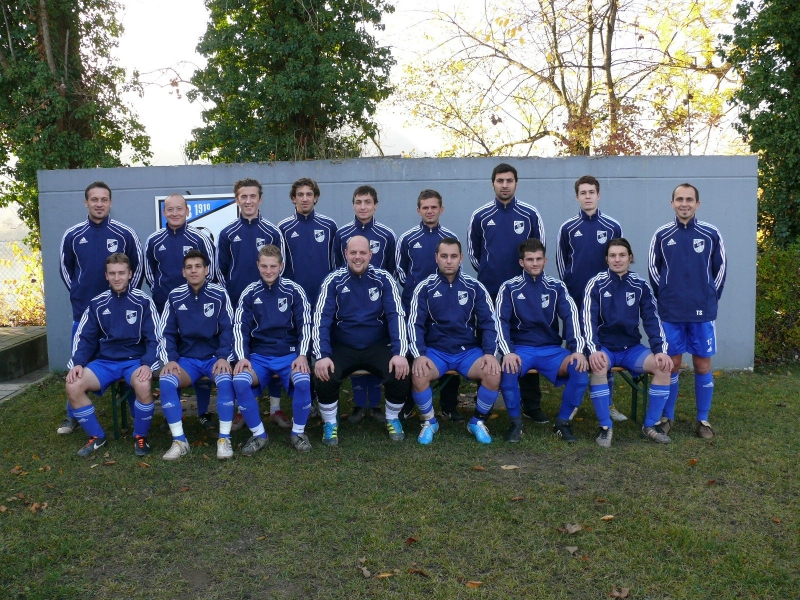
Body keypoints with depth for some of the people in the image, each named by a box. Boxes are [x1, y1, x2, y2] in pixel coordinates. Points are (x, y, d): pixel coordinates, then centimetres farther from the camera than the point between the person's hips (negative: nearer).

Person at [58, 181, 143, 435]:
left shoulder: (125, 234, -4)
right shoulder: (71, 235, 2)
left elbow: (138, 267, 4)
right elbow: (66, 269, 14)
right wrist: (79, 292, 9)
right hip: (83, 311, 2)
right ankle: (73, 415, 16)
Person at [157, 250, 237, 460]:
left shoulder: (219, 295, -1)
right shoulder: (174, 297, 4)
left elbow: (228, 330, -2)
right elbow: (167, 333, 5)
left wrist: (223, 357, -17)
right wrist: (170, 360, -11)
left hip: (215, 357, -2)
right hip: (186, 358, 2)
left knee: (225, 379, -34)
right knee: (165, 380, -27)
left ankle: (224, 439, -22)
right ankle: (179, 441, -19)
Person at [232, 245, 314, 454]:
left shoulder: (294, 290, 2)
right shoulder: (250, 293, 5)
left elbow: (305, 325, -1)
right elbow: (240, 327, 2)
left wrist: (302, 355, -14)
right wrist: (242, 357, -13)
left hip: (289, 354, -1)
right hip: (258, 356, 1)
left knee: (304, 381, -32)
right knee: (239, 381, -29)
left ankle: (298, 432, -6)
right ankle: (259, 434, -9)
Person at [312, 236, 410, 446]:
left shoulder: (383, 279, -3)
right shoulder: (333, 281, -4)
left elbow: (396, 316, -8)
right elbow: (321, 319, -10)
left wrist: (400, 353, -22)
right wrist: (322, 356, -24)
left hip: (378, 346, 1)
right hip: (342, 347, 0)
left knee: (401, 375, -25)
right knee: (324, 376, -28)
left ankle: (392, 419, 7)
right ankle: (330, 424, 1)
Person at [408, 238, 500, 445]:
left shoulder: (475, 287, 3)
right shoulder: (425, 287, 1)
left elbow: (488, 323, 2)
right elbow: (415, 324, -4)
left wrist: (489, 353, -13)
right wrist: (419, 355, -19)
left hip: (469, 351, 1)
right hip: (435, 350, -1)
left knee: (494, 373, -27)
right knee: (418, 375, -31)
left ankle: (478, 421, 0)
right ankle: (429, 422, -1)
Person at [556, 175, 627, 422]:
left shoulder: (613, 227, 2)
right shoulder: (567, 228, 3)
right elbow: (560, 260, 10)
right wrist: (568, 286, 6)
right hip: (575, 299, 0)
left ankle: (608, 404, 11)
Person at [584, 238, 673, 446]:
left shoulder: (640, 285, 3)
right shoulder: (596, 284, -4)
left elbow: (652, 320, 2)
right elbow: (589, 319, -12)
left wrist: (661, 350, -12)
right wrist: (594, 350, -26)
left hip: (632, 348, 3)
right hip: (604, 347, -3)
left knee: (663, 366, -21)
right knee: (598, 366, -35)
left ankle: (651, 425, -5)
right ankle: (605, 426, -19)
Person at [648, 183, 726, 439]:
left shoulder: (711, 234, -1)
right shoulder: (662, 235, 0)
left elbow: (720, 269, 8)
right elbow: (654, 269, 8)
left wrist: (710, 298, 5)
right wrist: (665, 297, 4)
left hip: (703, 312, 0)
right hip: (671, 313, 0)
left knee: (703, 365, 5)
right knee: (671, 365, 6)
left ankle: (703, 419, 17)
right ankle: (667, 416, 18)